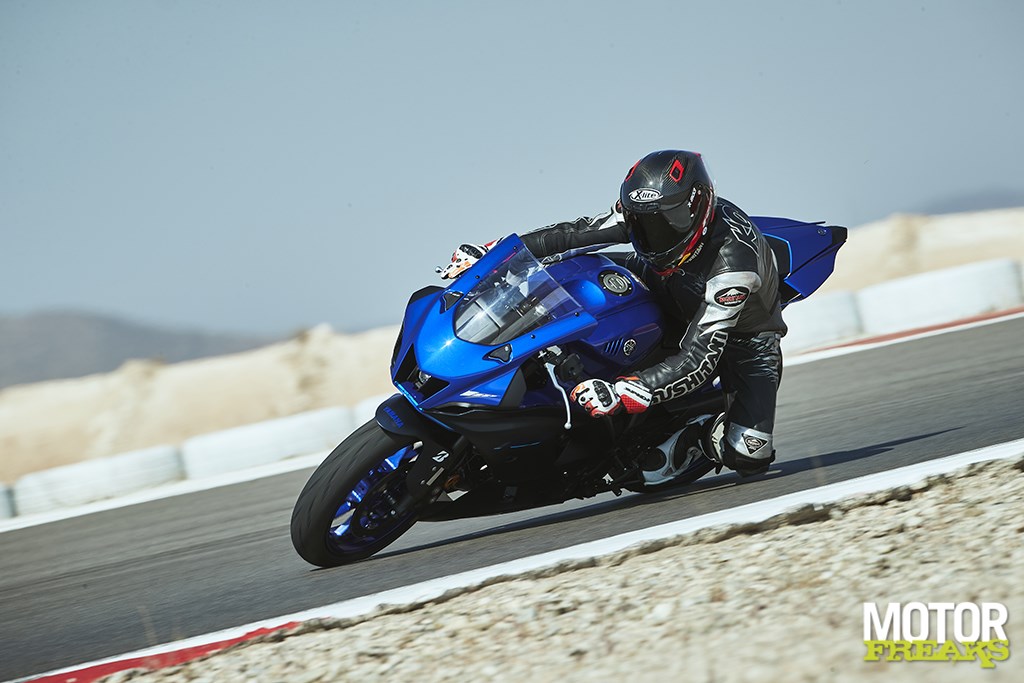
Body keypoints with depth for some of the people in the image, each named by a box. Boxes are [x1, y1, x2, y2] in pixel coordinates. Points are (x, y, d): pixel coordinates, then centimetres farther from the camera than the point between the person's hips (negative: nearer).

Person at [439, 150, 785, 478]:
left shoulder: (732, 263, -41)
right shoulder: (648, 210, -25)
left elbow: (700, 358, -46)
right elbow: (576, 232, -14)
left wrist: (621, 393, -58)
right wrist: (489, 252, -20)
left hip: (742, 330, -5)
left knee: (748, 457, -20)